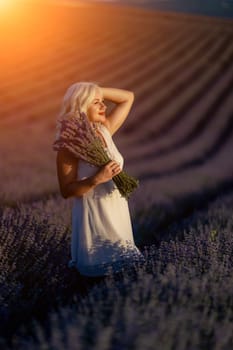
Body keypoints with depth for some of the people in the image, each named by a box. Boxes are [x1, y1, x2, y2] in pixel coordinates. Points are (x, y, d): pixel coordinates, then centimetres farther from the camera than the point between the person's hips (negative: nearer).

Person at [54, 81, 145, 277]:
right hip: (93, 214, -7)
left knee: (119, 265, 18)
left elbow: (128, 97, 10)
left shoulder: (105, 130, 1)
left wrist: (97, 91, -3)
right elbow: (66, 191, -18)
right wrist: (96, 179, -30)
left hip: (118, 209, 7)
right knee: (100, 269, 3)